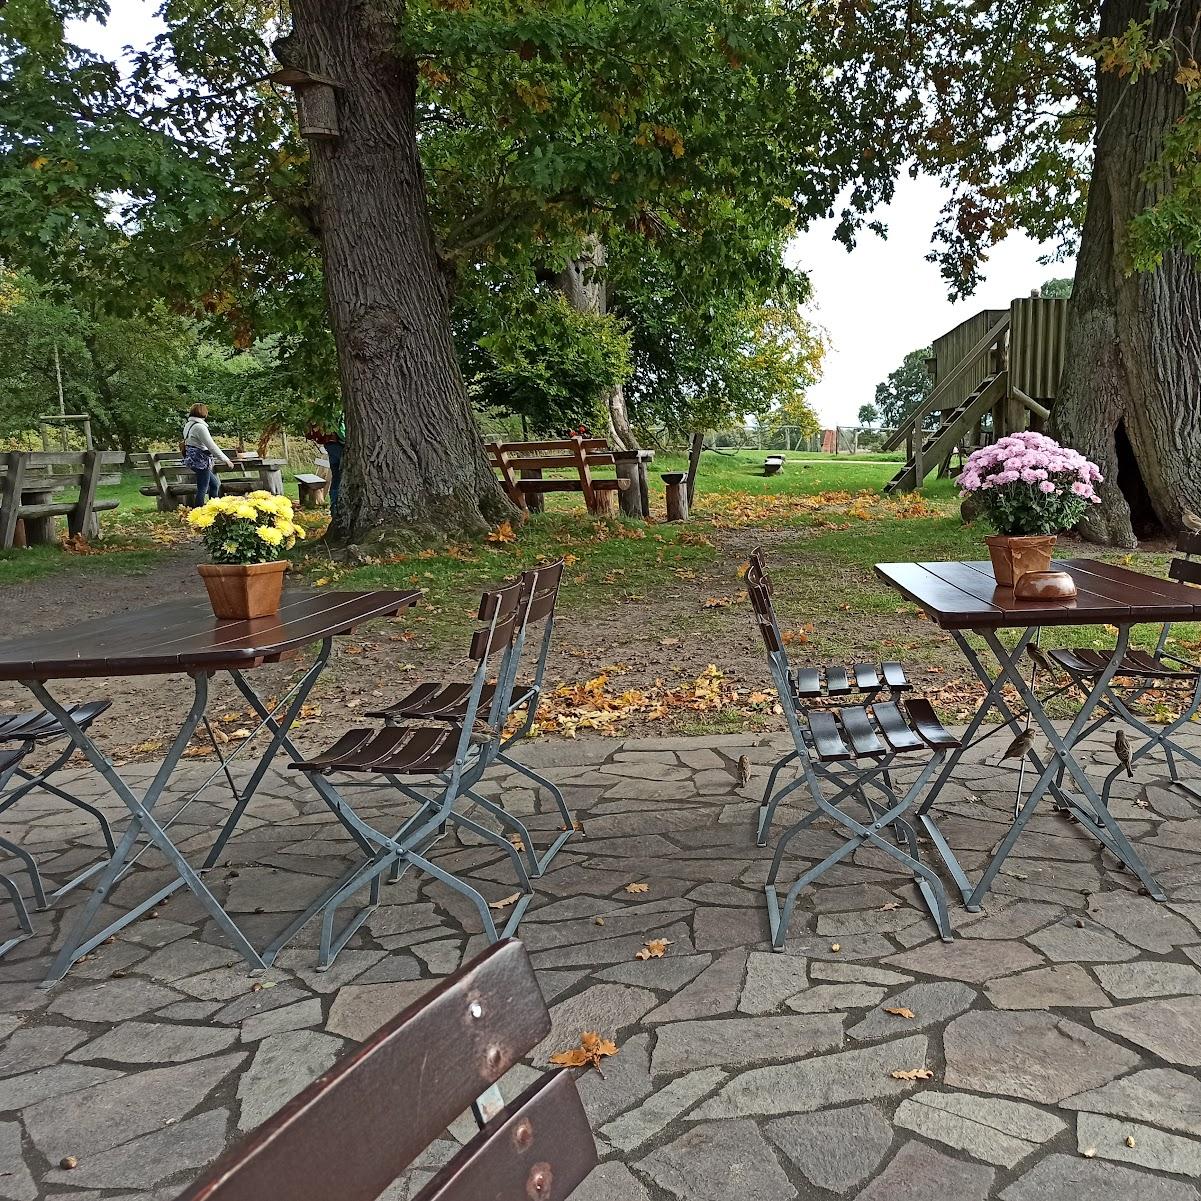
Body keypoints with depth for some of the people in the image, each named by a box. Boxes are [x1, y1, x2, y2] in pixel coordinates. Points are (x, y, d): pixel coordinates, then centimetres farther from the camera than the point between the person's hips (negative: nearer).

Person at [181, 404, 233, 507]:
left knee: (215, 484, 17)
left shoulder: (188, 424, 12)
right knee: (203, 489, -4)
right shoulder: (199, 426, -18)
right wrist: (226, 460, -14)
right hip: (201, 461, -10)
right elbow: (212, 446, -19)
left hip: (193, 459, 10)